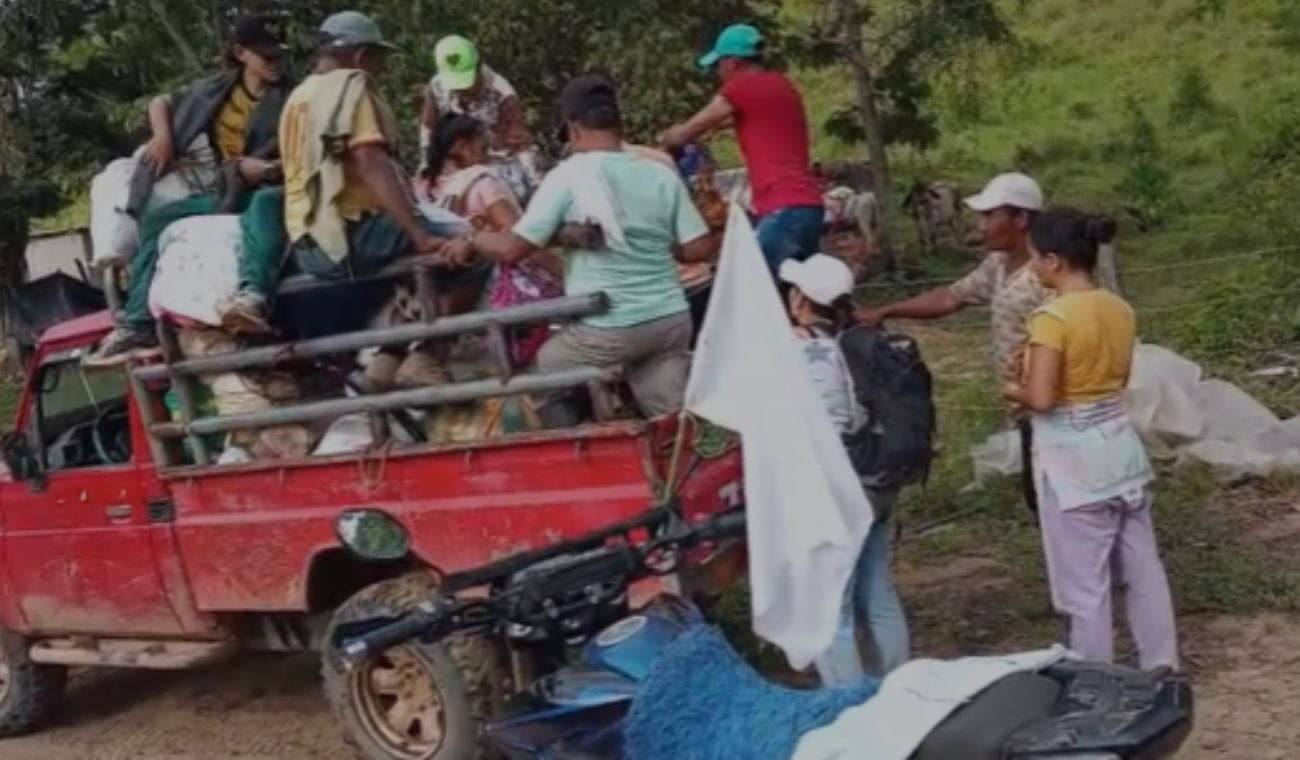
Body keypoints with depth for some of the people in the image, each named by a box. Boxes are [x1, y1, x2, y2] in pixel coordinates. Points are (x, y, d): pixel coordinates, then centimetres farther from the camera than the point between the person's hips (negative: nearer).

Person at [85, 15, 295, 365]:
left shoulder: (290, 99, -2)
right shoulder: (217, 89, 10)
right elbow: (161, 103, 21)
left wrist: (270, 168, -23)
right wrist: (163, 136, 1)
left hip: (267, 189, -6)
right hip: (225, 193, 6)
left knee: (267, 202, -42)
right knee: (155, 220, -6)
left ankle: (253, 295, -66)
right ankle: (138, 328, -13)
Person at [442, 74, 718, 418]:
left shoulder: (568, 175, -8)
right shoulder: (662, 174, 4)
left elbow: (514, 248, -8)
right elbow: (701, 248, 4)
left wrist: (471, 242, 11)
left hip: (609, 329, -4)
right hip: (672, 320, 4)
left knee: (540, 367, 20)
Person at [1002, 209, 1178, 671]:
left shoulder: (1053, 317, -19)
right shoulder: (1119, 309, 4)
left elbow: (1041, 398, -23)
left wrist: (1013, 391, -1)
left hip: (1073, 458, -8)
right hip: (1120, 445, 8)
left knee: (1085, 584, 3)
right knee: (1142, 568, 17)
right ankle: (1162, 669, 28)